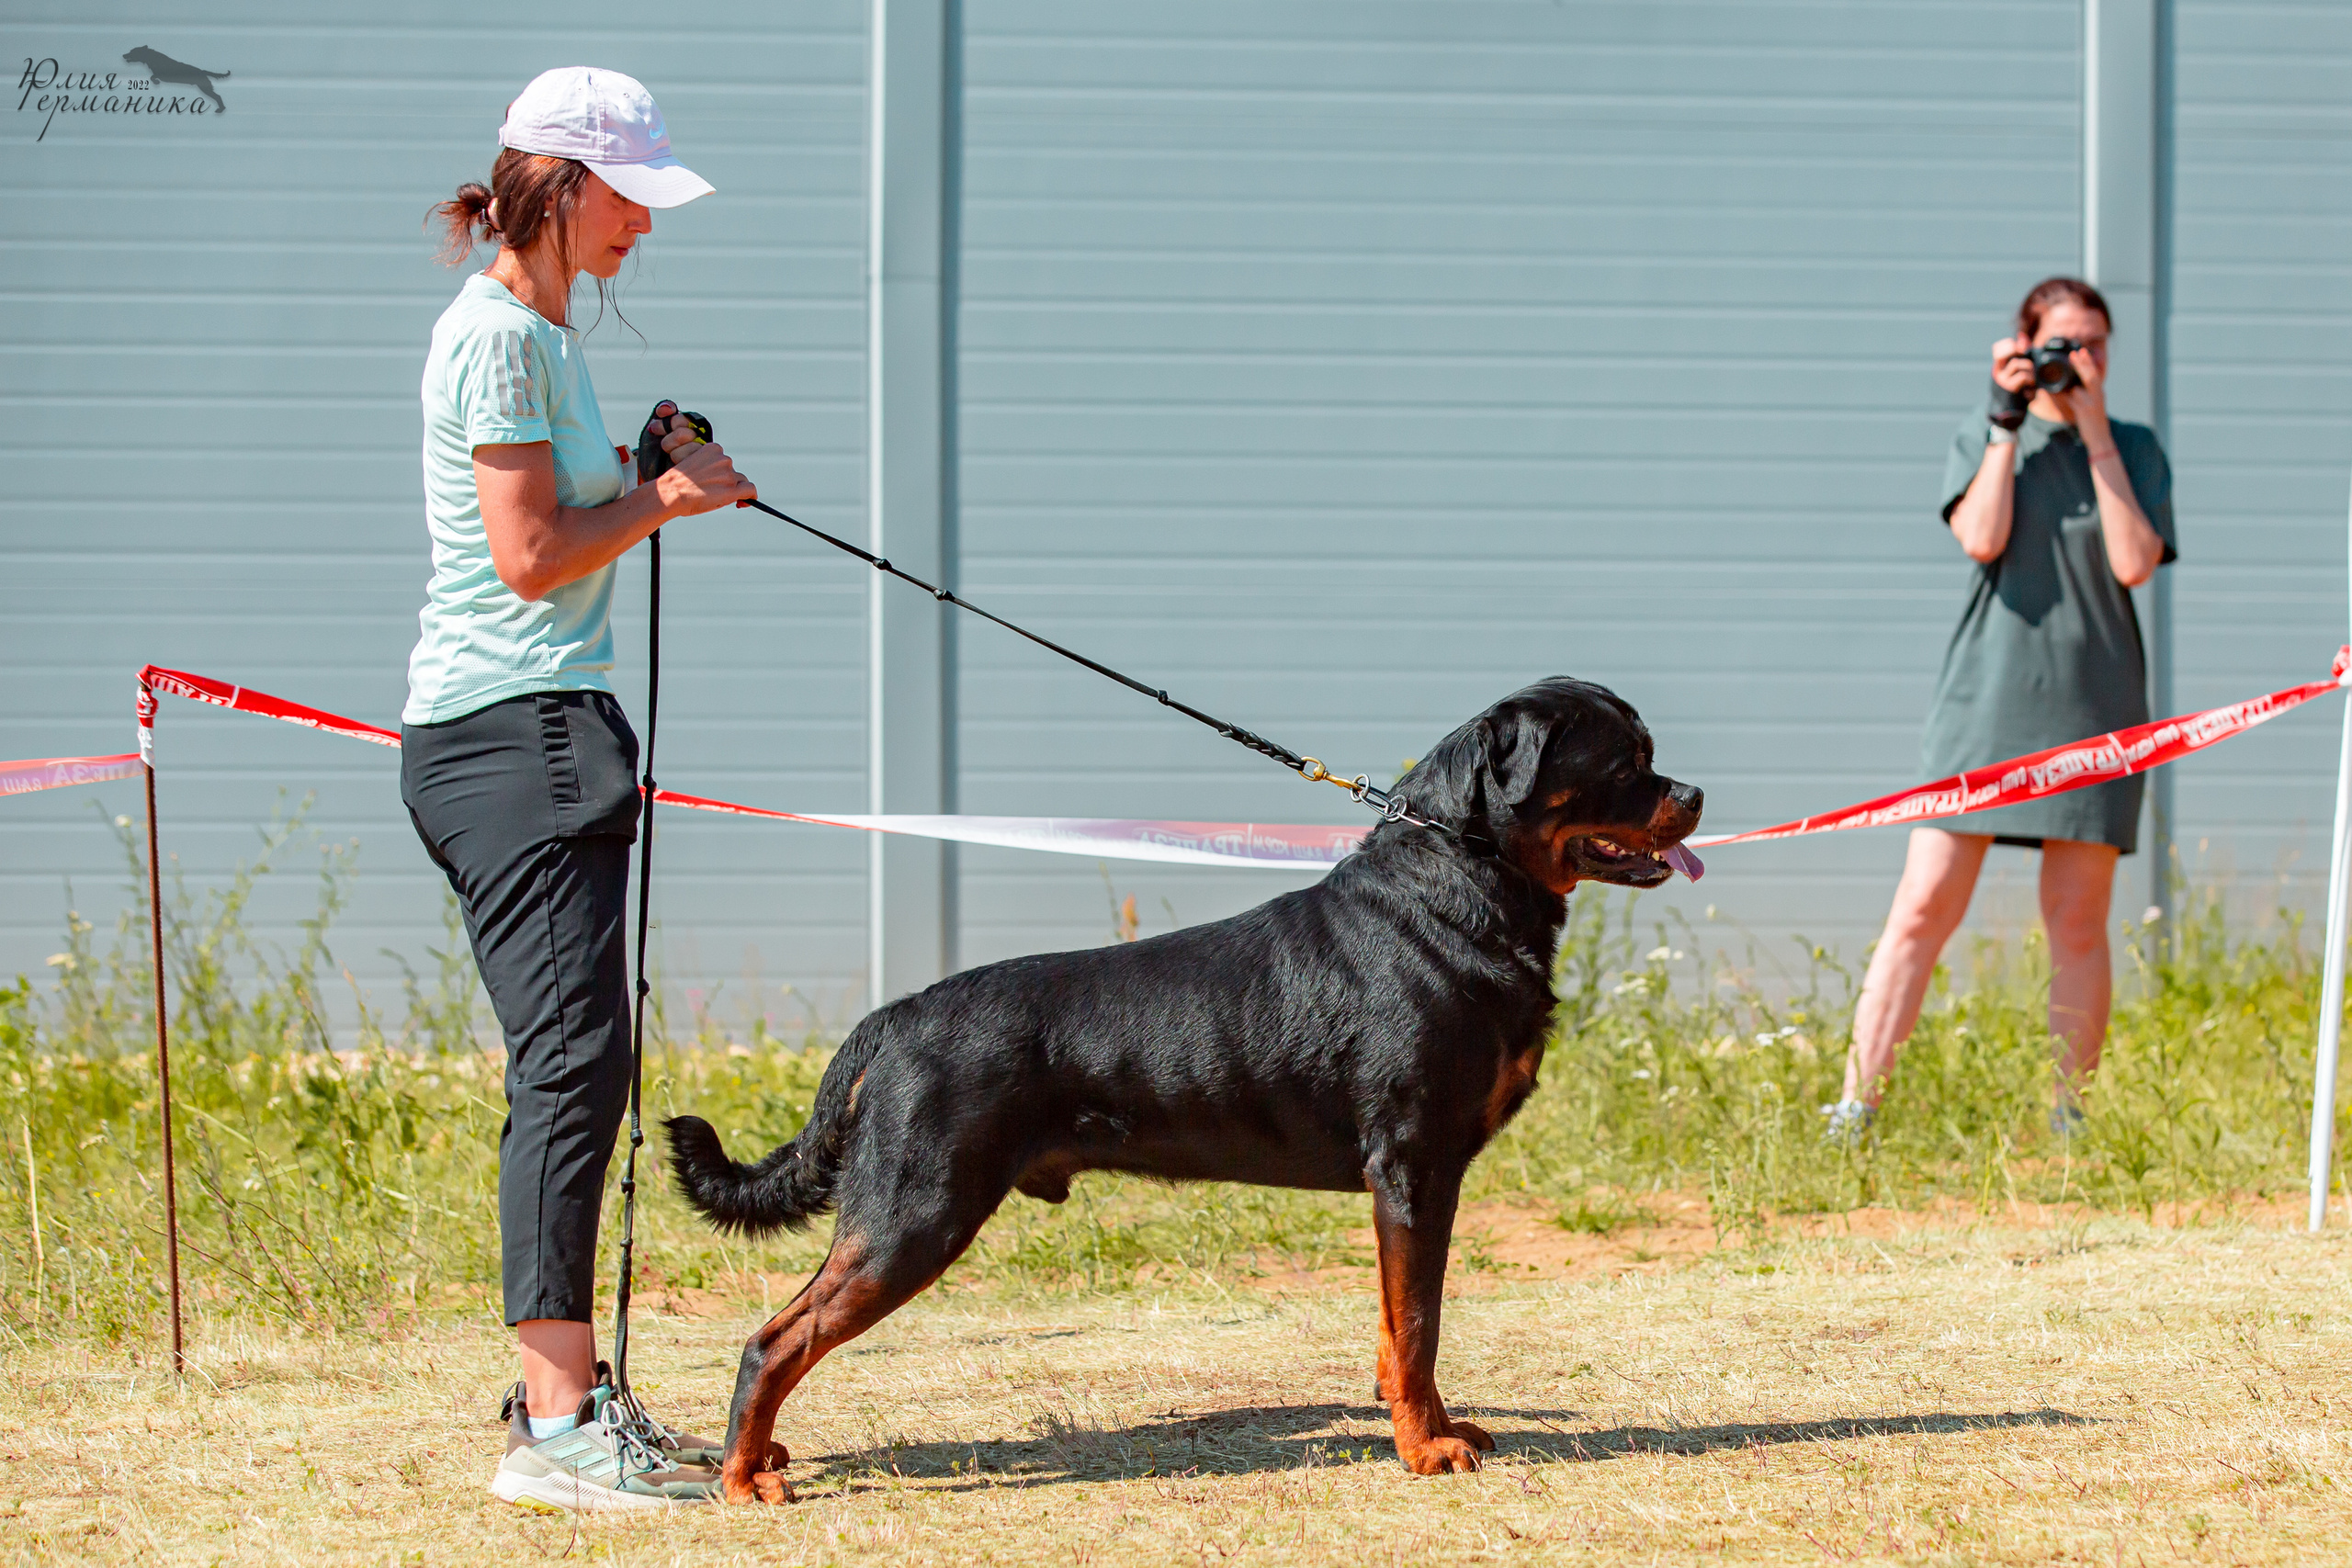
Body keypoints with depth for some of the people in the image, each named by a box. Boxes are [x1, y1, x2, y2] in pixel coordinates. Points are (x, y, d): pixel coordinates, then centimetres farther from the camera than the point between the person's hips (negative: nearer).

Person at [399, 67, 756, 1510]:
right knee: (576, 1062, -15)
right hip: (514, 727, -11)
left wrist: (646, 468, 10)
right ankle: (557, 1429, -17)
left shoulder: (545, 327, 18)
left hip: (543, 728, 11)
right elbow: (531, 557, -17)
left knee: (571, 1066, 11)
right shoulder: (498, 335, -13)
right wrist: (668, 496, -5)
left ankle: (561, 1392, 16)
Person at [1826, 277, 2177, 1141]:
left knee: (2078, 922, 3)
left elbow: (2134, 562, -7)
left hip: (2093, 705, 1)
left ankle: (2069, 1117, 10)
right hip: (1988, 700, -1)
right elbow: (1982, 539, -10)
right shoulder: (1984, 440, 8)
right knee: (1925, 907, -7)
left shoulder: (2134, 450, 9)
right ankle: (1855, 1106, -8)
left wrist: (2095, 432, -6)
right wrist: (2008, 420, -8)